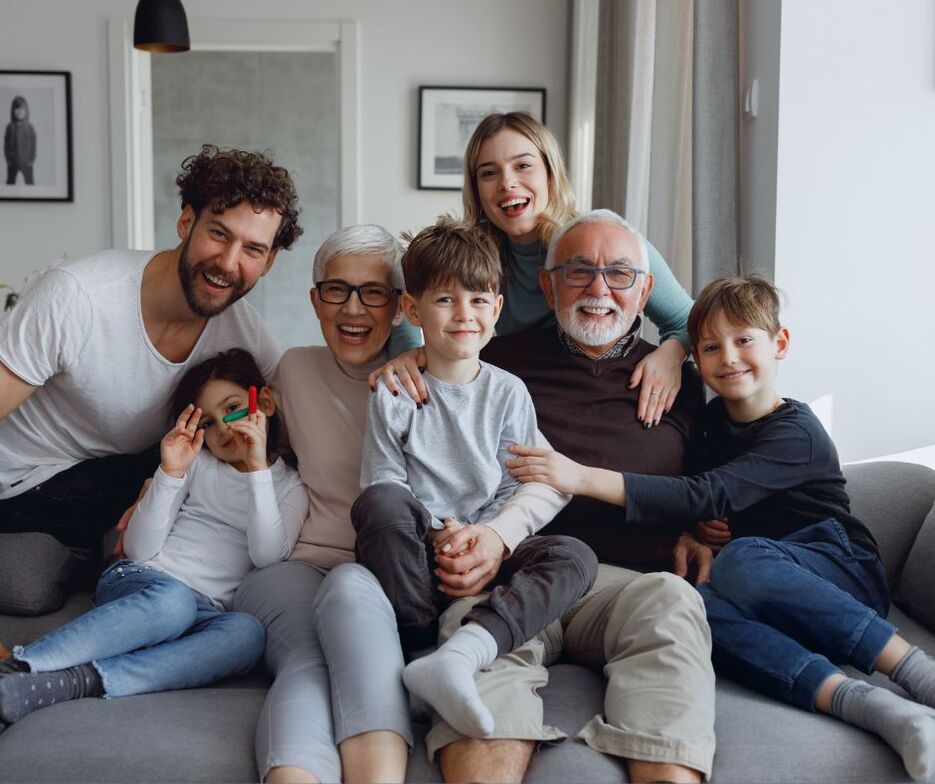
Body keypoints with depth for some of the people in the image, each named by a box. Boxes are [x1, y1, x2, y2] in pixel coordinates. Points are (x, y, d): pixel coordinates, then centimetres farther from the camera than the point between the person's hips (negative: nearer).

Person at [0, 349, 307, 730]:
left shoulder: (290, 487, 15)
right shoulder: (196, 463, 15)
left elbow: (267, 555, -6)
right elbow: (139, 550, 4)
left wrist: (258, 468, -10)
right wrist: (170, 472, -7)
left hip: (206, 612, 0)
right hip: (140, 582, 0)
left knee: (247, 632, -35)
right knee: (173, 600, -37)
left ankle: (77, 681, -45)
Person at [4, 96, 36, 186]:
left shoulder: (29, 127, -3)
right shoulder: (10, 127, -2)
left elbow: (33, 144, -1)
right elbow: (6, 144, 0)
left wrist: (32, 159, -6)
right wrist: (8, 159, -6)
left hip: (26, 162, -1)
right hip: (13, 162, 1)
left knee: (30, 182, 3)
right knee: (10, 182, 8)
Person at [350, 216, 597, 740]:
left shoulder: (508, 393, 8)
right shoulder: (394, 394, 3)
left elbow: (523, 488, 3)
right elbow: (383, 483, -3)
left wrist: (496, 533, -18)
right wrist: (436, 535, -20)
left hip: (488, 552, 2)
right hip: (416, 554, -2)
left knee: (576, 557, -26)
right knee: (379, 503, -34)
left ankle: (461, 651, -45)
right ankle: (421, 642, -27)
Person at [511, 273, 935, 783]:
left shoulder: (796, 433, -13)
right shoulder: (715, 419, 11)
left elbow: (711, 496, -26)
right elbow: (703, 504, 17)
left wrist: (585, 478, -33)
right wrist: (691, 537, -9)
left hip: (847, 575, -5)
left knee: (739, 559, -37)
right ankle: (873, 707, -43)